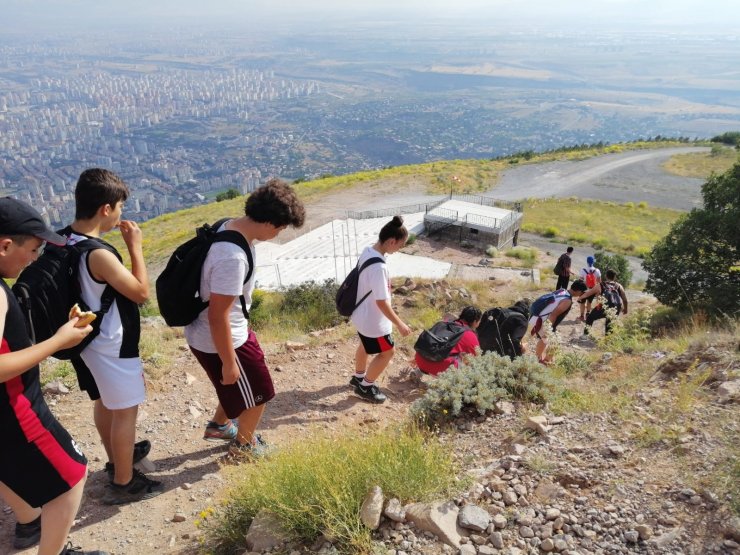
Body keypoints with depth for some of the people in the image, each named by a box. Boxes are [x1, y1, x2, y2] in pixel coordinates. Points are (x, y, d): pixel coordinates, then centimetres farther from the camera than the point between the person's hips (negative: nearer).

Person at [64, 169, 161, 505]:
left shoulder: (64, 240, -3)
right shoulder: (98, 254, -32)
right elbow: (142, 292, -20)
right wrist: (135, 246, -16)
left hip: (91, 341, 9)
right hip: (112, 346, -9)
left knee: (105, 403, 25)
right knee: (125, 411, 7)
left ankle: (116, 459, 46)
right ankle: (123, 484, 21)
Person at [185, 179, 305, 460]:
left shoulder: (230, 226, -5)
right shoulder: (233, 258, -36)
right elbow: (218, 316, -30)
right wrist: (229, 363, -19)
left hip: (217, 331, 9)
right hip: (219, 341, -9)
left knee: (238, 387, 31)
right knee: (258, 392, 14)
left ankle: (219, 425, 54)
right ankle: (243, 446, 37)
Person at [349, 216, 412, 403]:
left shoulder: (367, 252, -5)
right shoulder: (378, 267, -34)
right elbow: (381, 302, -28)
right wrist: (399, 324, -18)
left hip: (362, 314, 9)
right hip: (372, 320, -9)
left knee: (366, 345, 30)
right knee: (387, 352, 11)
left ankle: (358, 377, 50)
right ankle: (365, 386, 25)